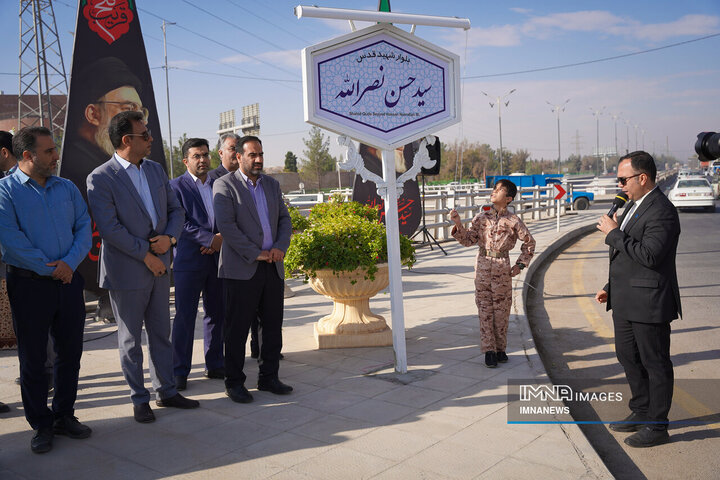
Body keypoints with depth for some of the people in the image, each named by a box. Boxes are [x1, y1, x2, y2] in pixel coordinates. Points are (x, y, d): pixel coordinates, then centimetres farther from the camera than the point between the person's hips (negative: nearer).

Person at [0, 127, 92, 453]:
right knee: (33, 357, 6)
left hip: (69, 281, 4)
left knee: (70, 351, 10)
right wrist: (48, 267, -13)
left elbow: (84, 227, 5)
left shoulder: (67, 188, 10)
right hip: (29, 284, -4)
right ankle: (41, 424, 19)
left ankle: (64, 415, 26)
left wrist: (70, 261, -11)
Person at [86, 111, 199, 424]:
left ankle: (166, 391, 27)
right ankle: (139, 400, 21)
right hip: (127, 271, -6)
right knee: (131, 339, 8)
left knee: (161, 333, 14)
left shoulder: (156, 170, 9)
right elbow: (109, 227, -18)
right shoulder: (101, 178, -12)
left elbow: (175, 209, 11)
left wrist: (169, 237, -8)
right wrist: (146, 254, -15)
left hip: (159, 266, 6)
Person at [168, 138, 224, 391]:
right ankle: (179, 371, 8)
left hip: (217, 258, 5)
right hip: (189, 260, -5)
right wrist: (210, 238, -18)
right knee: (184, 316, -2)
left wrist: (220, 240, -8)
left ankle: (215, 365, 22)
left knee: (216, 314, 10)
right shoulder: (176, 186, -1)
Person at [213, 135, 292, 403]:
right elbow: (226, 225, -13)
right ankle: (234, 382, 13)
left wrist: (280, 247, -5)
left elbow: (284, 219, 13)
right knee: (237, 328, 1)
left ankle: (268, 377, 22)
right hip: (241, 269, -6)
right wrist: (255, 253, -15)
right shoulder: (224, 185, -4)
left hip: (272, 267, 6)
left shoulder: (272, 185, 15)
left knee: (273, 325, 10)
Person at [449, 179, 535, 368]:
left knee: (501, 310, 7)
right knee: (485, 310, 4)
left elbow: (529, 242, 8)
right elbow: (467, 240, -1)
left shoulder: (513, 221, -3)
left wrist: (520, 265, 3)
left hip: (502, 269, -1)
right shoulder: (481, 217, 2)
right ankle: (489, 350, 12)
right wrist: (458, 223, -15)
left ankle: (500, 348, 23)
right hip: (483, 267, 1)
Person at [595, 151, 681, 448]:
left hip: (649, 304, -10)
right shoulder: (634, 205, 13)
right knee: (628, 357, 19)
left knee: (655, 363, 4)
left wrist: (614, 234, -21)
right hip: (626, 302, 10)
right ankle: (640, 413, 36)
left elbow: (649, 255, -29)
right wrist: (610, 287, 18)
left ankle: (656, 426, 18)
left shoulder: (661, 211, -18)